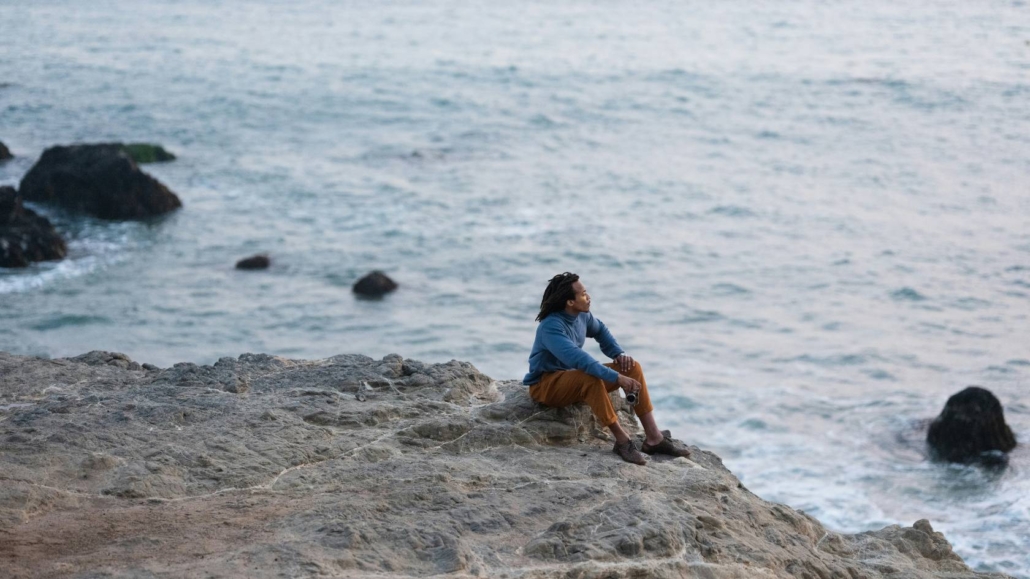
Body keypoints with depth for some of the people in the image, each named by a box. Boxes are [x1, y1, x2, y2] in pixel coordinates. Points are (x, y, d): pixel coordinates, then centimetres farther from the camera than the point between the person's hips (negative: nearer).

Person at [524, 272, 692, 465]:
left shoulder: (582, 315, -3)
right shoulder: (551, 327, -29)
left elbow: (600, 331, 19)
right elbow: (578, 358, -41)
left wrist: (619, 354, 1)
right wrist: (617, 378, -45)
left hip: (575, 378, 9)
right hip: (546, 385, -9)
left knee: (632, 368, -5)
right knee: (591, 377, -38)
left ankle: (653, 437, -9)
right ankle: (622, 440, -29)